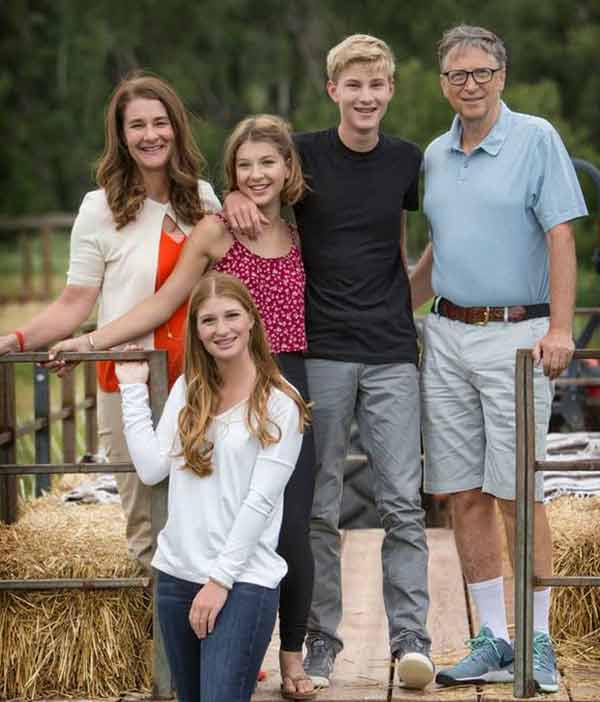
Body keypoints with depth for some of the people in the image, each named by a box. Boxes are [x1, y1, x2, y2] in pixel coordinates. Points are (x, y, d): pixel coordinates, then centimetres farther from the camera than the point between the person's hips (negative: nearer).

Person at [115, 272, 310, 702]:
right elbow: (152, 469, 1)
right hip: (177, 573, 6)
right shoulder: (187, 391, 11)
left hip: (243, 581, -6)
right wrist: (134, 390, 5)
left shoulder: (280, 405, -5)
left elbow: (260, 500, -10)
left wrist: (220, 579, -14)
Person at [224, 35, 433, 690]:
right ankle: (321, 640, 11)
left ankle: (411, 639, 0)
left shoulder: (407, 161, 6)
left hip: (391, 354, 1)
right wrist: (234, 198, -18)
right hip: (320, 352, -1)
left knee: (402, 502, -3)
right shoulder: (305, 155, -1)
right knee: (319, 508, 3)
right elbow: (249, 185, 5)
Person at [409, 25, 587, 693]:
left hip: (516, 332, -6)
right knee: (464, 495, 5)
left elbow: (560, 236, -8)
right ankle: (492, 641, 12)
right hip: (447, 336, 6)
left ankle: (538, 643, 2)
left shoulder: (536, 139, -3)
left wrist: (559, 328, -16)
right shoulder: (435, 156, 14)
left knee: (516, 493, -6)